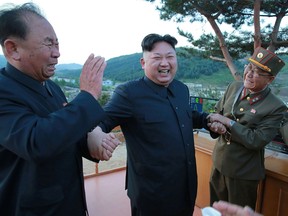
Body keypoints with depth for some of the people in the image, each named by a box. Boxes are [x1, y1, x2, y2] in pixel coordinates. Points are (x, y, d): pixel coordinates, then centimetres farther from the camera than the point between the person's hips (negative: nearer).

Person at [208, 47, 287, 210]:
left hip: (244, 172, -4)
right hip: (219, 163, 5)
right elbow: (218, 111, 8)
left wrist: (227, 122, -26)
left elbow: (257, 141, -23)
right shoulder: (234, 87, -4)